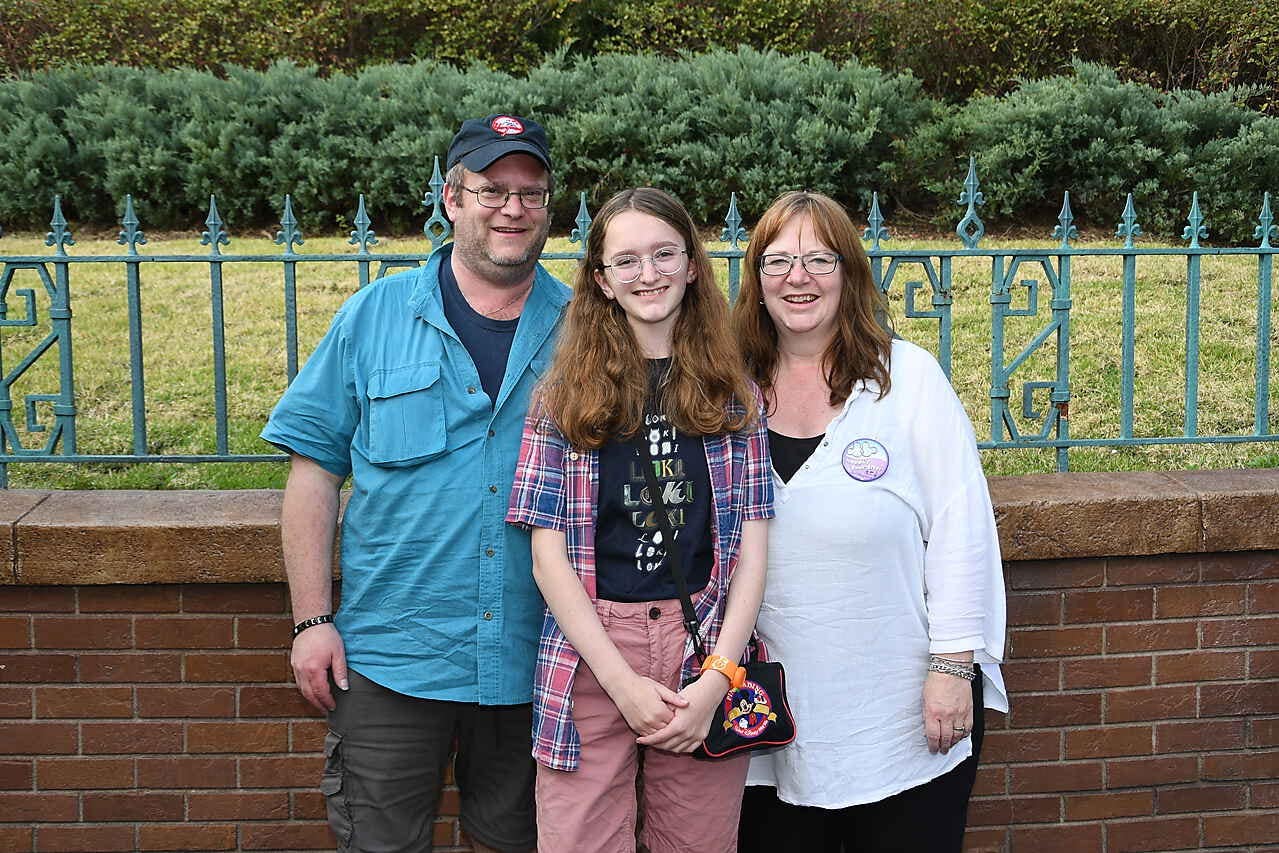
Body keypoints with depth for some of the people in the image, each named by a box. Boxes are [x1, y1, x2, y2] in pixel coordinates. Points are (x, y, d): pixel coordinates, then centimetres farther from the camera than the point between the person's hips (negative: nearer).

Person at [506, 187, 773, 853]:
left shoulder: (732, 394, 8)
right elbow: (548, 552, -2)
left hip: (705, 651, 1)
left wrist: (716, 679, -8)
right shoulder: (566, 394, 3)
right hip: (591, 654, -1)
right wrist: (622, 681, -11)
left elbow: (750, 547, 4)